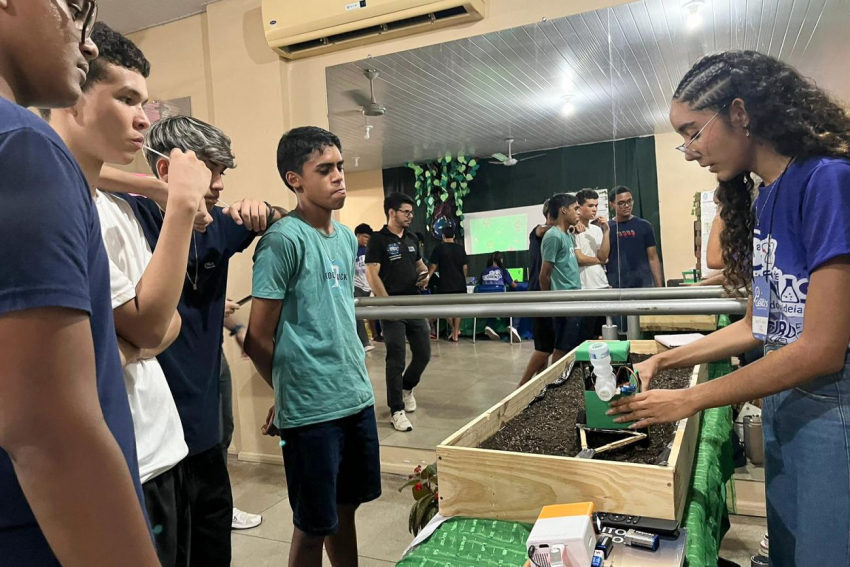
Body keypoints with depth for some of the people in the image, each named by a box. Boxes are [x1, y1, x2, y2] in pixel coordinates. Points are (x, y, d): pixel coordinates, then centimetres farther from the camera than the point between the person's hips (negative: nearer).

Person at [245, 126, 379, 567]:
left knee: (346, 509, 20)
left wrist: (357, 377, 13)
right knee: (314, 527, 9)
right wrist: (290, 392, 4)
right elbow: (257, 339, -11)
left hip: (357, 397, 7)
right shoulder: (283, 241, -14)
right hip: (311, 411, -6)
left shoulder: (347, 238, 9)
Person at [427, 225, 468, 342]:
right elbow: (465, 267, 5)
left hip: (446, 283, -3)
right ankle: (455, 333, 9)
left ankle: (454, 330, 12)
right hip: (459, 283, 3)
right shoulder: (460, 248, 4)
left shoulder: (439, 248, -4)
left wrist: (427, 278, 5)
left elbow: (433, 266, -5)